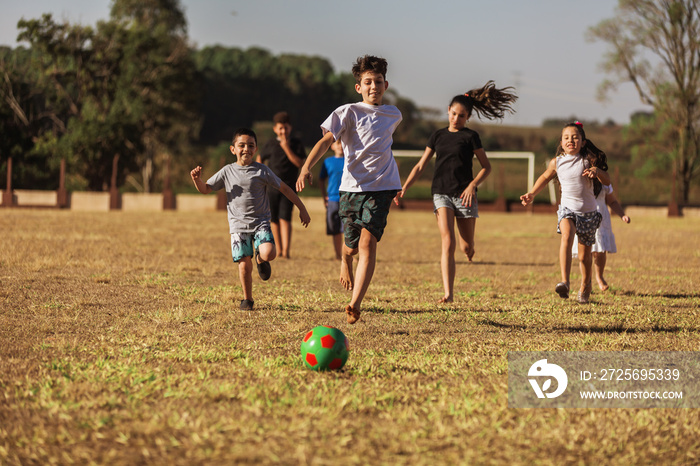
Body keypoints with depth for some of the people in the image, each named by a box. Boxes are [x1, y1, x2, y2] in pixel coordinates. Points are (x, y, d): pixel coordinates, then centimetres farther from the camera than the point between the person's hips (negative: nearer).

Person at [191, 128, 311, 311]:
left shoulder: (262, 171, 1)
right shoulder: (227, 172, 4)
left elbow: (284, 188, 7)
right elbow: (205, 189, 10)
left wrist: (302, 208, 7)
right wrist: (197, 179, -13)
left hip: (260, 222, -1)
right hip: (238, 224, 1)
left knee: (269, 253, -23)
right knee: (244, 264, -5)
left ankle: (260, 258, 15)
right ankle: (247, 299, 16)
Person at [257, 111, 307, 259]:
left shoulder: (297, 144, 3)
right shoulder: (270, 144, 6)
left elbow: (299, 163, -9)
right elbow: (260, 159, 20)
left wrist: (287, 148, -16)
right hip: (272, 187, 2)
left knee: (285, 219, -15)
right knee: (274, 220, 5)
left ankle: (286, 251, -22)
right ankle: (279, 251, 15)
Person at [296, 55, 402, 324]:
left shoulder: (393, 115, 13)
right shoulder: (348, 112, -1)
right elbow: (326, 140, -12)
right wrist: (306, 168, -28)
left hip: (381, 187, 1)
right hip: (352, 187, -1)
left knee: (368, 242, -18)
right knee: (351, 246, 9)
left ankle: (355, 304, -23)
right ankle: (345, 262, 49)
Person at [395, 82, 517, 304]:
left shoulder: (470, 136, 3)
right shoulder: (438, 135, 11)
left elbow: (486, 166, 4)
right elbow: (421, 166, 14)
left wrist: (472, 185, -12)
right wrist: (404, 188, 5)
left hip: (464, 195, -1)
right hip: (441, 193, 1)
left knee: (467, 247, 6)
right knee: (447, 243, -15)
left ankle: (468, 247, 47)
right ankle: (448, 294, -19)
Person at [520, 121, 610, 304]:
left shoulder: (587, 160, -5)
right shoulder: (557, 162, 1)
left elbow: (607, 181, -6)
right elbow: (546, 177, 23)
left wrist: (597, 171, -26)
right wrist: (532, 194, 17)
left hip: (588, 210, 0)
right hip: (567, 208, 0)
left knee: (584, 256, 10)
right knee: (566, 236, -32)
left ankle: (585, 287, 38)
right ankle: (564, 282, -42)